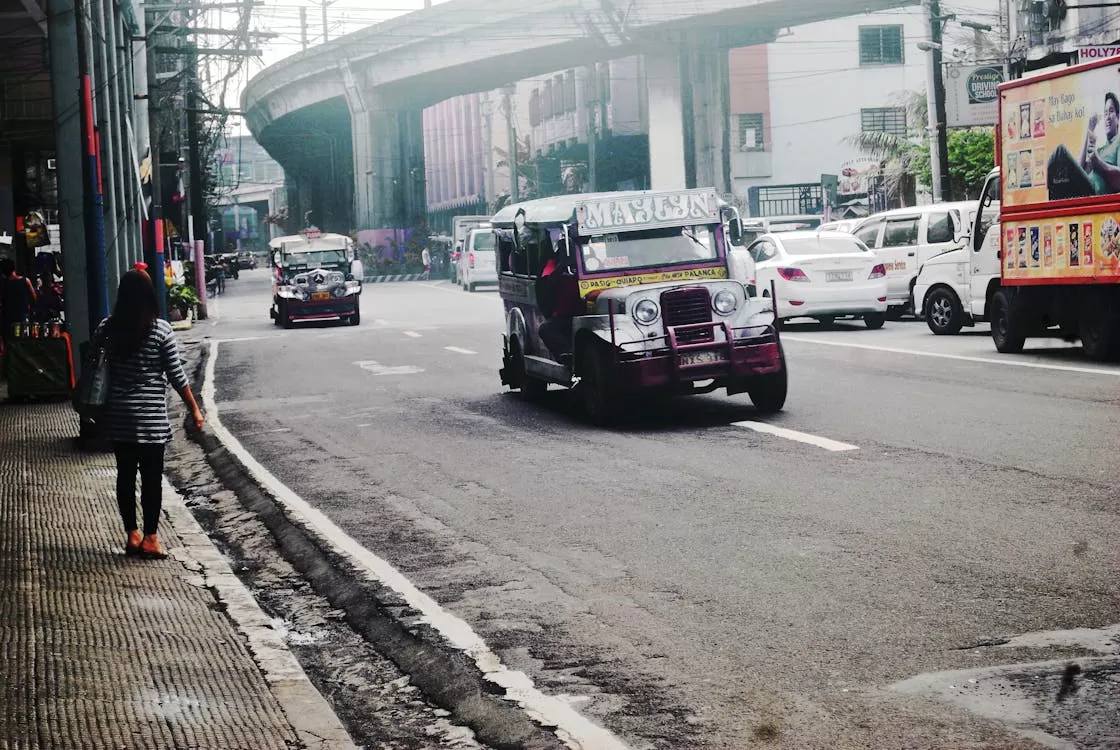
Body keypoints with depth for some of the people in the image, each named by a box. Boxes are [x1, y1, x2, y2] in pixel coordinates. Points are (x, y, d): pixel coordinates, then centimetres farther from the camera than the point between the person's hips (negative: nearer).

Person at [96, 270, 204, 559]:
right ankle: (150, 538, 8)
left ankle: (132, 535, 18)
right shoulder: (161, 330, -10)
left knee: (125, 475, 12)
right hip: (151, 416, -3)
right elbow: (177, 376, -8)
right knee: (151, 477, 4)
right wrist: (194, 410, 2)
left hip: (118, 415, 3)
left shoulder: (107, 328, -2)